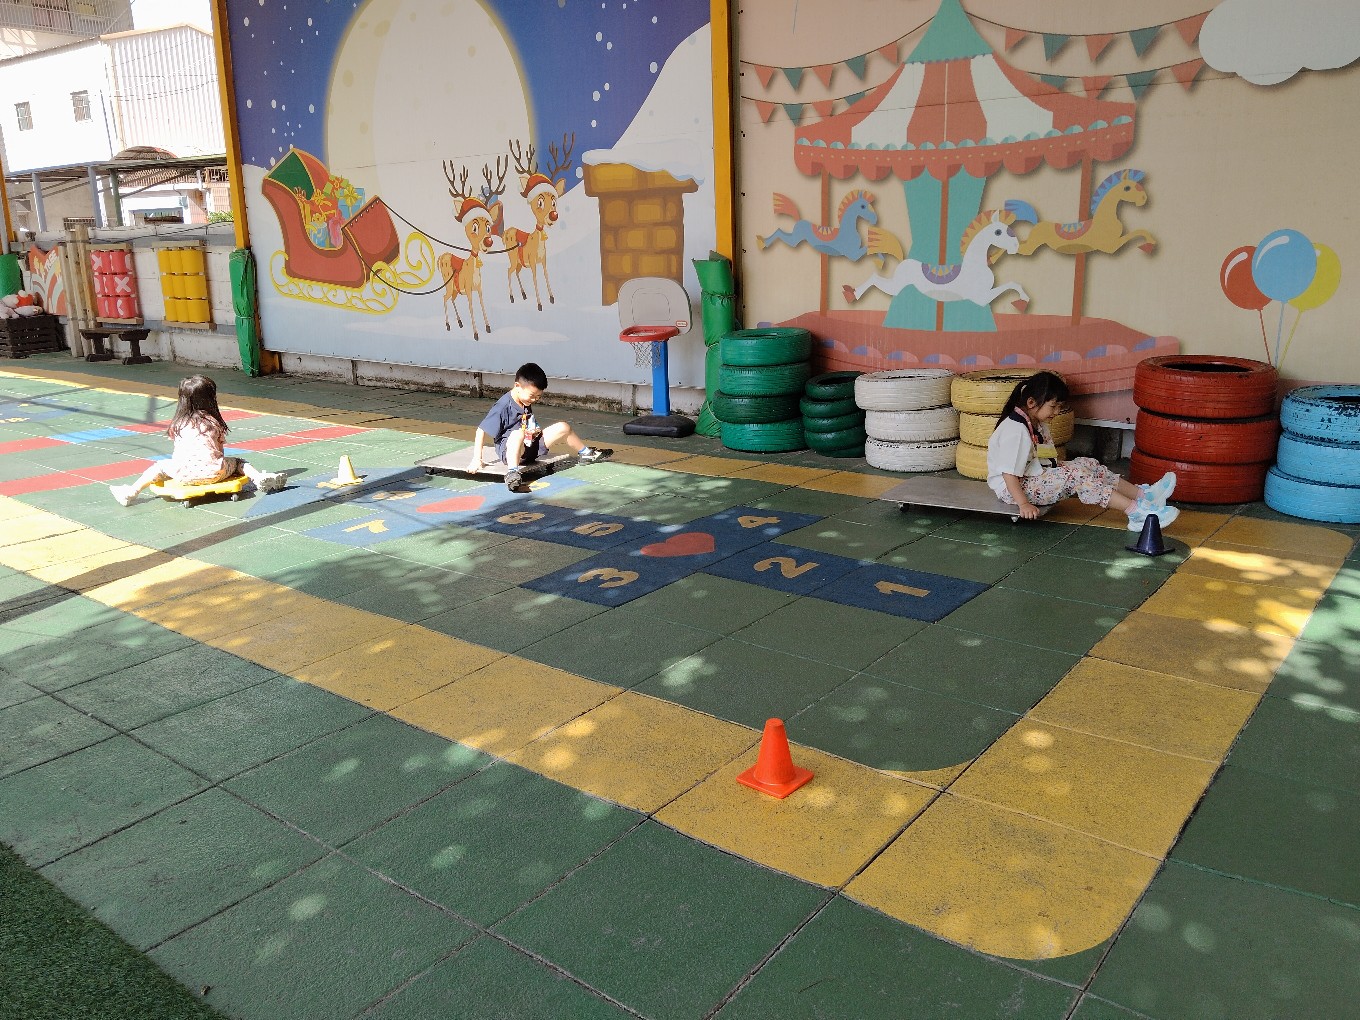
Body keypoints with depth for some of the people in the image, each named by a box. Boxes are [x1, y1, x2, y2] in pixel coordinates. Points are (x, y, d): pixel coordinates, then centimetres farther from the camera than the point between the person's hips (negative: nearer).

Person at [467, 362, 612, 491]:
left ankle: (585, 453, 28)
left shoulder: (527, 404, 7)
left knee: (563, 427, 6)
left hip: (531, 446, 8)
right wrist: (477, 459, -25)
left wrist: (535, 431, -1)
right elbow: (482, 431, -19)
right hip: (510, 450, -8)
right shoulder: (503, 407, -18)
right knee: (517, 433, -41)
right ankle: (512, 473, -55)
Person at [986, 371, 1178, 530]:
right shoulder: (1016, 430, -23)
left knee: (1087, 464, -1)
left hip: (1036, 475, 10)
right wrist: (1023, 504, -28)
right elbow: (1009, 473, -26)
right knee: (1075, 475, -24)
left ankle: (1142, 494, -6)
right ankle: (1136, 512, -28)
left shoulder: (1037, 423, 11)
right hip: (1013, 488, -10)